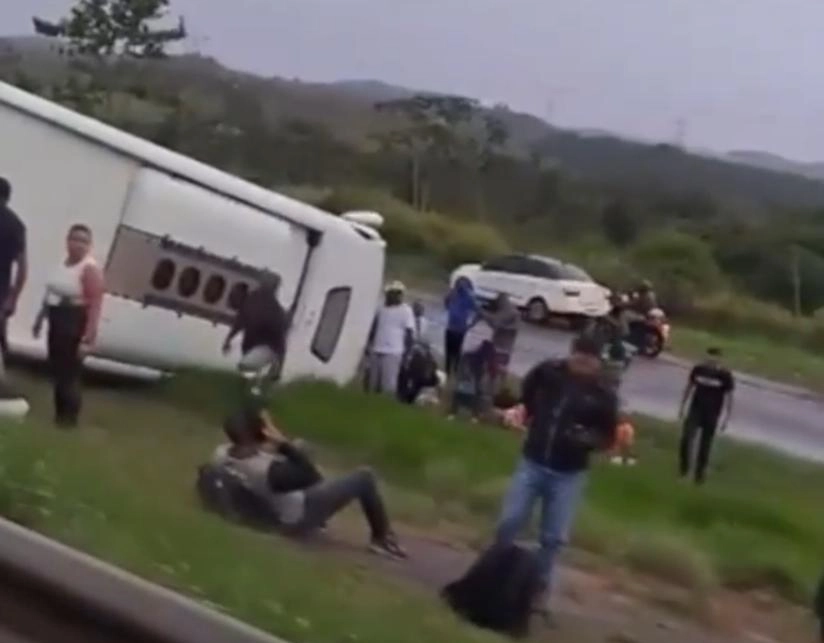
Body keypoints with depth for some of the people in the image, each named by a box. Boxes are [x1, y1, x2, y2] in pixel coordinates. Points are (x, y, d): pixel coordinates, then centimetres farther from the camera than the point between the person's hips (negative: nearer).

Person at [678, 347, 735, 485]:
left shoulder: (725, 375, -12)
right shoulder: (698, 369, -6)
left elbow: (729, 397, -5)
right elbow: (689, 387, 8)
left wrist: (726, 418, -7)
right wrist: (682, 407, 10)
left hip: (712, 415, -1)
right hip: (695, 410, 1)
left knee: (705, 446, 6)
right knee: (686, 438, -13)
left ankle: (700, 474, 21)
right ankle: (684, 468, 7)